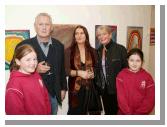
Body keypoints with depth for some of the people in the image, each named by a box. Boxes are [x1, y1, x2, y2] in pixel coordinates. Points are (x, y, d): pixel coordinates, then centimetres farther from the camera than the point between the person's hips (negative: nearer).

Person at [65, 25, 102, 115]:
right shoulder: (69, 51, -1)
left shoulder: (92, 51, 7)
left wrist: (93, 73, -5)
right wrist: (79, 72, -17)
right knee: (76, 112, 0)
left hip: (91, 87, 2)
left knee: (94, 111, 2)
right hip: (76, 88, -2)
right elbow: (66, 70, -5)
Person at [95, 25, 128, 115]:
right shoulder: (98, 51, 7)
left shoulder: (120, 49, -9)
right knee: (108, 112, 16)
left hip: (117, 89, -5)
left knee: (117, 112, 6)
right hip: (104, 89, 5)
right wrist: (98, 85, 6)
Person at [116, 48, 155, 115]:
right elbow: (121, 97, -9)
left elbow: (150, 99, -5)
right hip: (124, 113, 0)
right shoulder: (121, 75, -5)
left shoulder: (147, 77, -3)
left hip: (141, 114, 1)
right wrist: (129, 112, -14)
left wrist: (138, 112, -12)